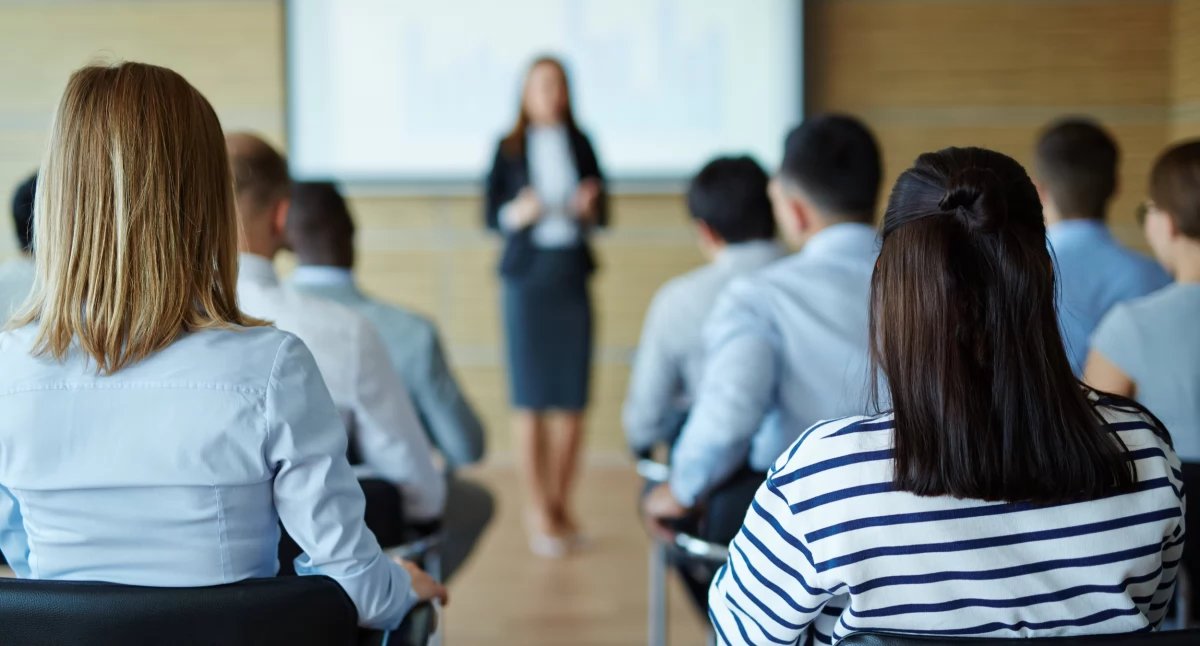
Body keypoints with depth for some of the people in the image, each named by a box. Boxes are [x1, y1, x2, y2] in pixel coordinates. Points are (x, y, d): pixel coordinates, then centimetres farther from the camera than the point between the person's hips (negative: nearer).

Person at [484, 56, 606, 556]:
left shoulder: (581, 144, 9)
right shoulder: (508, 148, 3)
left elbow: (602, 213, 12)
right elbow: (490, 214, 3)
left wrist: (589, 209, -10)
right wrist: (518, 213, -17)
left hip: (572, 275, 2)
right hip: (527, 275, -2)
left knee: (572, 399, 1)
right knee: (530, 399, -4)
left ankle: (561, 504, 16)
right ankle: (537, 511, 4)